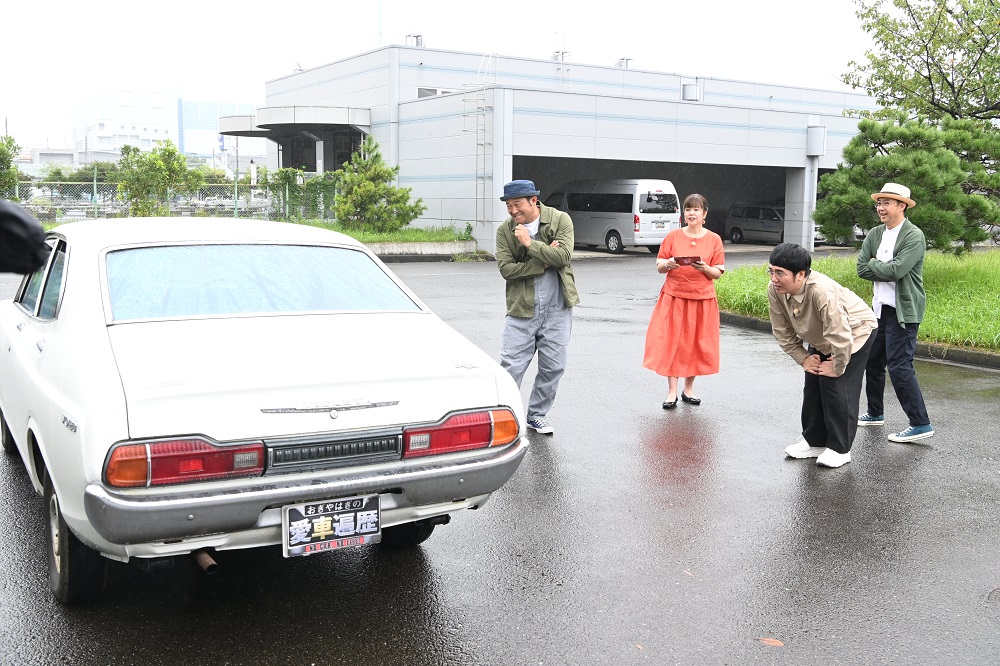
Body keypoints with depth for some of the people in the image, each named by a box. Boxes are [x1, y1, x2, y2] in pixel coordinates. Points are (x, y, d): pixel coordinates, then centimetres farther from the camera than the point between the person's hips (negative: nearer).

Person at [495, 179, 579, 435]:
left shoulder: (560, 220, -3)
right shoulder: (505, 230, -1)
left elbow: (563, 256, -16)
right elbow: (505, 268, -10)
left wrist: (529, 243, -18)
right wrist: (543, 262, -15)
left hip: (557, 309, 1)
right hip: (521, 309, -1)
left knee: (553, 367, 9)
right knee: (511, 366, -5)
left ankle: (536, 415, 25)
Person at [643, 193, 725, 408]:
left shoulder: (714, 239, 3)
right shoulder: (673, 236, 3)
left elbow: (718, 273, 2)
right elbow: (659, 267, 5)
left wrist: (704, 268, -17)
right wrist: (668, 264, -16)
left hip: (702, 299, 0)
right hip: (674, 297, 0)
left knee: (696, 343, 5)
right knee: (671, 342, -3)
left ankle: (688, 389, 20)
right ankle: (672, 391, 5)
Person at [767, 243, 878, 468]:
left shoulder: (822, 292, -43)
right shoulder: (775, 290, -22)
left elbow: (841, 337, -37)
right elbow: (783, 332, -7)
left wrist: (837, 367, -23)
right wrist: (803, 358, -6)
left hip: (855, 333, -7)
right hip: (820, 341, 7)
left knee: (837, 388, -11)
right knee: (813, 388, 7)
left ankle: (840, 449, 2)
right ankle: (814, 442, 21)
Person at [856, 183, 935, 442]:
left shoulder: (914, 236, -13)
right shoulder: (875, 234, 9)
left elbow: (897, 270, -23)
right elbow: (861, 269, 1)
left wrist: (873, 265, -7)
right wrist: (885, 270, -11)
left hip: (903, 311, -8)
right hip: (880, 307, 8)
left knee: (899, 366, -11)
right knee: (872, 361, 16)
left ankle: (921, 424, -4)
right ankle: (875, 413, 33)